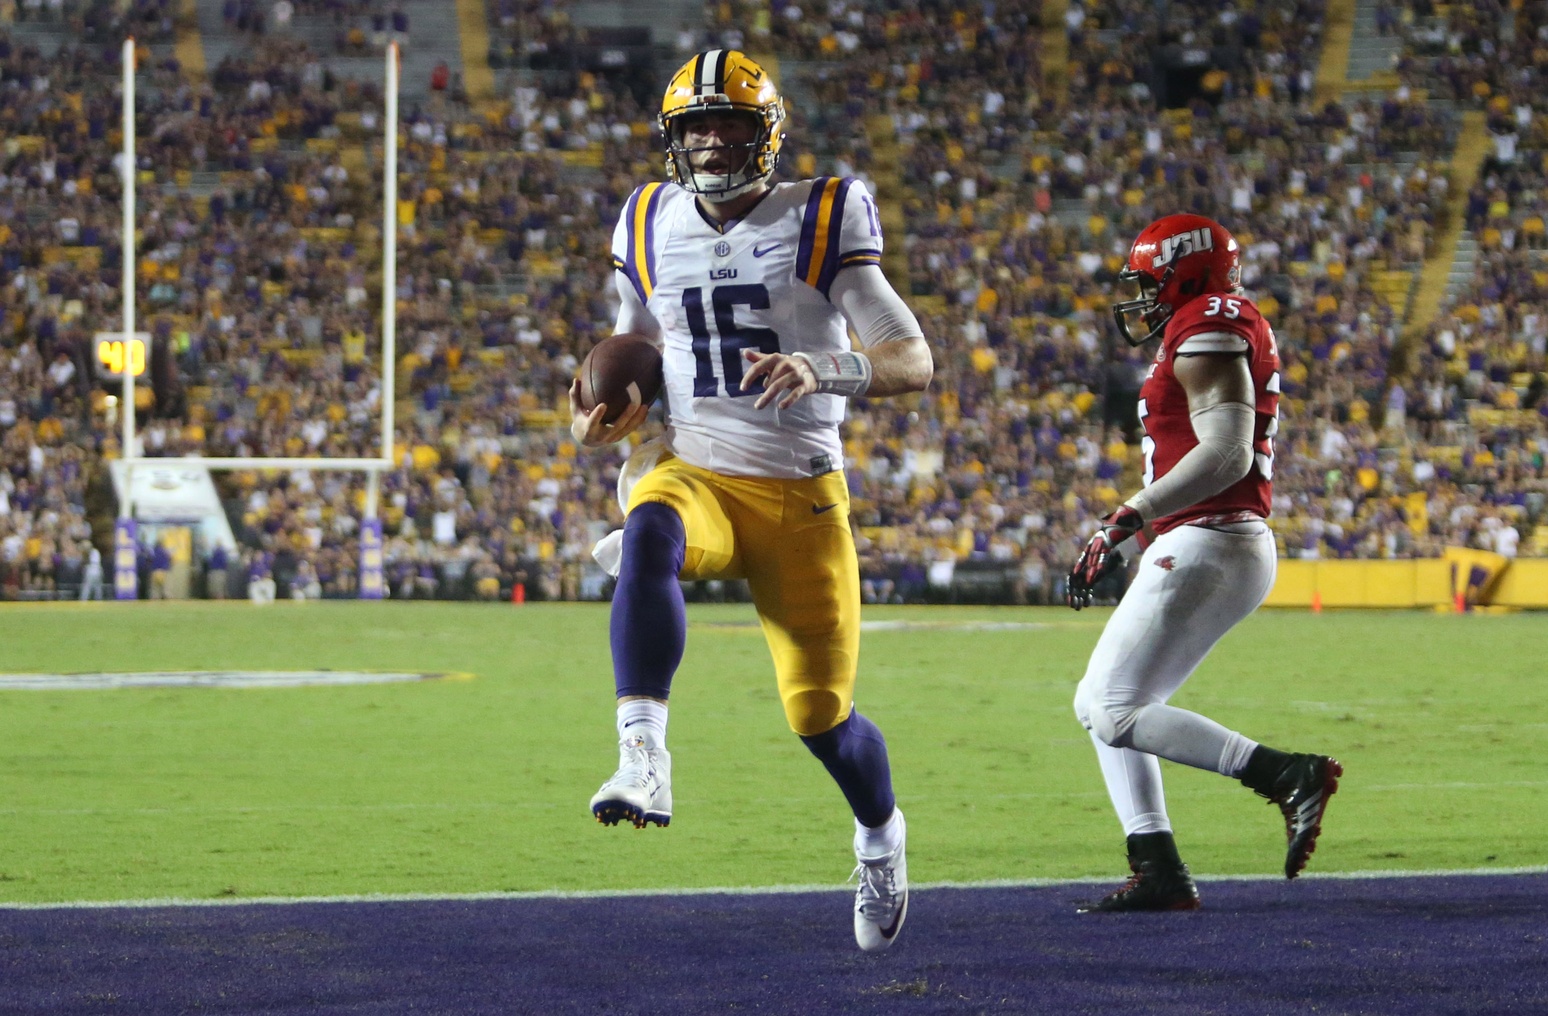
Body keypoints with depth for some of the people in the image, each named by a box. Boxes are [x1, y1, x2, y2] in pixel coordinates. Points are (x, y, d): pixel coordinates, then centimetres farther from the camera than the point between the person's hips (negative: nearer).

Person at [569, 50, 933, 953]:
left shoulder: (821, 223, -4)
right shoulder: (653, 228, 8)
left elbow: (915, 362, -8)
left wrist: (821, 371, -28)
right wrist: (604, 420, 1)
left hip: (800, 493, -2)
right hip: (693, 472, 2)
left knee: (821, 713, 0)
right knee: (649, 540, -37)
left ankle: (881, 836, 34)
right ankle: (644, 761, -48)